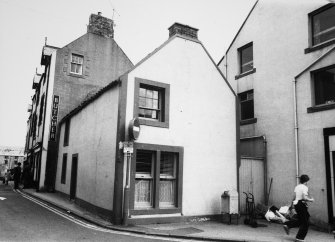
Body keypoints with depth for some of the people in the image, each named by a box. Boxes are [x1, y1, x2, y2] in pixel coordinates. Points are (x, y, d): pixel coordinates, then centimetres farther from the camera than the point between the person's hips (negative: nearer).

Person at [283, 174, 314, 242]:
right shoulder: (305, 187, -13)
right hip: (302, 205, -8)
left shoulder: (297, 187, 10)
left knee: (301, 220, 21)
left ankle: (287, 225, 11)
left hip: (296, 204, 8)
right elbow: (304, 198, -21)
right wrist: (311, 200, -4)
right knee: (305, 223, 5)